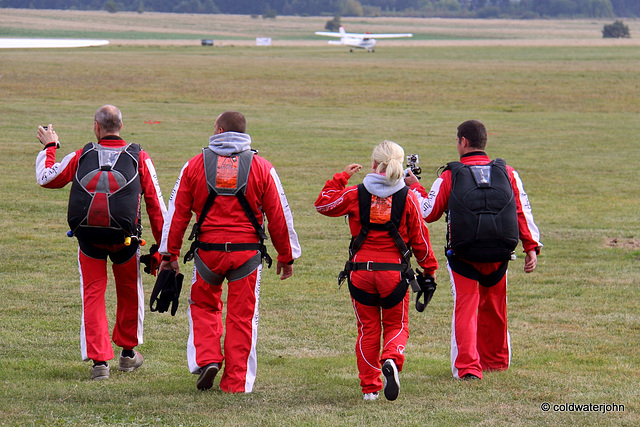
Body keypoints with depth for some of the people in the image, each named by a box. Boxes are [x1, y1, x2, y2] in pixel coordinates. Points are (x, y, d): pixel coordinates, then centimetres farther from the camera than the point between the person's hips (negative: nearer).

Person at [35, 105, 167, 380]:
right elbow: (155, 202, 2)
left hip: (88, 238, 0)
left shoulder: (81, 156, 3)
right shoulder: (139, 158, 2)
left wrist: (49, 147, 33)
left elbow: (46, 178, 16)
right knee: (129, 293, 21)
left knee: (93, 296, 6)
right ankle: (127, 353, 34)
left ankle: (99, 360, -4)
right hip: (124, 239, 0)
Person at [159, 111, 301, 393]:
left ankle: (207, 359, 3)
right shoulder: (261, 167, 1)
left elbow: (178, 212, 2)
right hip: (247, 253, 0)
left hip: (208, 251, 0)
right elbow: (279, 216, 3)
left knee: (203, 306, 21)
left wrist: (169, 253, 8)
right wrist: (287, 256, 12)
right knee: (242, 317, 7)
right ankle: (237, 381, 8)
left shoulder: (195, 165, 1)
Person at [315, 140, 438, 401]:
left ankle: (370, 387, 12)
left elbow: (323, 204, 9)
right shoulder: (407, 197, -4)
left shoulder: (356, 194, -4)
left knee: (368, 328, 13)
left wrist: (341, 177, 16)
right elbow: (419, 236, 4)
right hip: (394, 272, -1)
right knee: (396, 325, 14)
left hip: (361, 270, 1)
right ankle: (392, 360, -19)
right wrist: (429, 266, 16)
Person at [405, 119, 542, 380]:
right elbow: (522, 211, 2)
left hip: (463, 256, -3)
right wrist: (531, 247, 4)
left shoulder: (450, 177, -4)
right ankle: (495, 359, 36)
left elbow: (429, 212, 3)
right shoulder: (507, 173, 5)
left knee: (465, 308, 1)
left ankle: (468, 367, -12)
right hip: (499, 256, 3)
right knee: (494, 308, 21)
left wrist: (415, 187, 19)